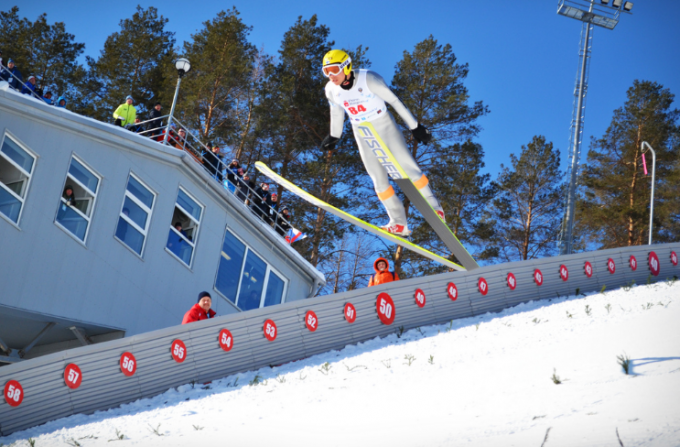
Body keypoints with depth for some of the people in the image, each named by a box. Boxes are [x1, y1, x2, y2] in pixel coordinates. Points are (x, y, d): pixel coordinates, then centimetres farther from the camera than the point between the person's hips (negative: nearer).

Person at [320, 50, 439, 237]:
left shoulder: (369, 79, -24)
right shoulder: (331, 90, -10)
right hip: (362, 134, 4)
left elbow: (394, 101, -17)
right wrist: (334, 135, 21)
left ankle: (433, 206, 13)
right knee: (378, 179, 3)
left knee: (406, 165, -5)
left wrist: (415, 127, -14)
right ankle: (398, 223, 10)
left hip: (385, 125, -4)